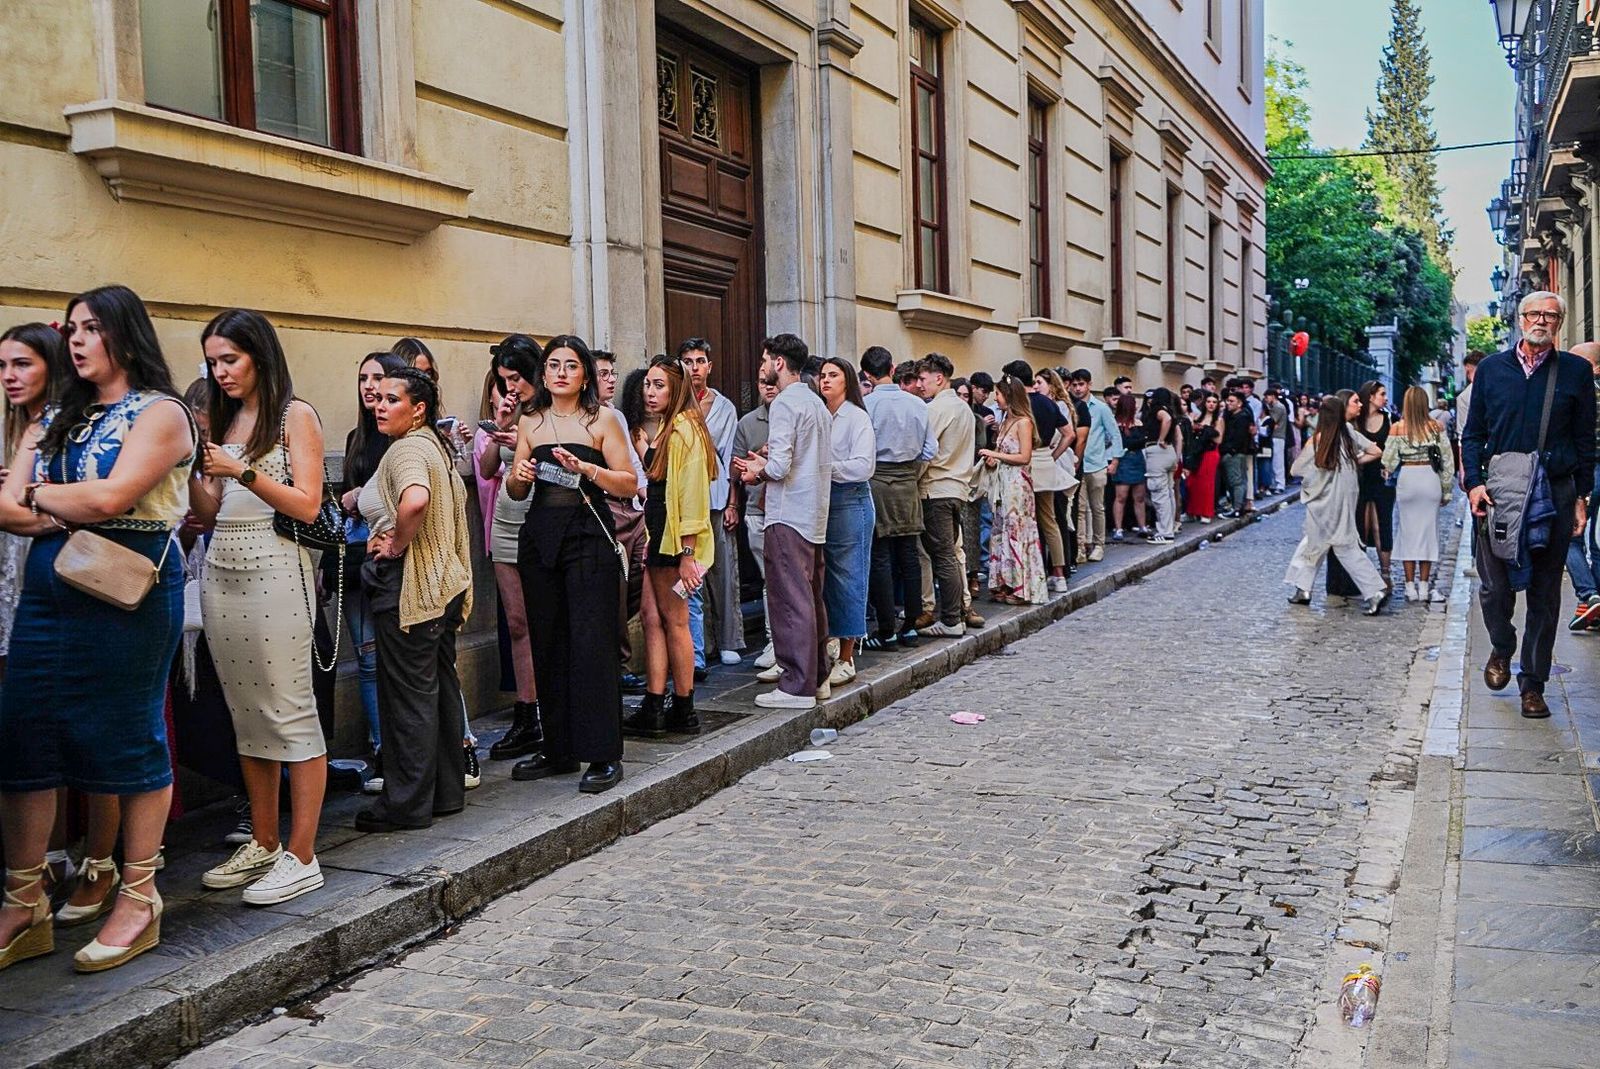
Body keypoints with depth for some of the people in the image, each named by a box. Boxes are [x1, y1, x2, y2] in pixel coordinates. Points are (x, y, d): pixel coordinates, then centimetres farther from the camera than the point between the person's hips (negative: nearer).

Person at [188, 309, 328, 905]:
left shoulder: (295, 416, -1)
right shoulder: (219, 420, 16)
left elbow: (308, 506, -8)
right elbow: (208, 513, 13)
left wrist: (242, 470, -14)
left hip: (275, 570, -6)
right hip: (221, 572, 7)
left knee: (289, 710, -5)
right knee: (246, 714, 9)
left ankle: (301, 857, -1)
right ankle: (263, 845, 18)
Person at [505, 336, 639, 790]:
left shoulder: (601, 421, 2)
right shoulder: (529, 423, 13)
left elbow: (630, 483, -3)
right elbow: (515, 492, 17)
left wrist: (584, 468, -17)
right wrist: (519, 477, -5)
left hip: (588, 537, -4)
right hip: (540, 539, 5)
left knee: (592, 644, -8)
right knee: (548, 645, 7)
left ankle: (603, 755, -4)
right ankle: (559, 750, 17)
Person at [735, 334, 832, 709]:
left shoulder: (784, 403, -12)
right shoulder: (817, 404, 16)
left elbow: (780, 467, -20)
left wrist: (758, 473, 1)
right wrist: (764, 465, 13)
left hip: (788, 516, -9)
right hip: (815, 515, 9)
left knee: (790, 601, -6)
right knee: (812, 598, 15)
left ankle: (797, 686, -5)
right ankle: (817, 677, 22)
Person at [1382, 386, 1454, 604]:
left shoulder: (1398, 428, -5)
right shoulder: (1436, 427, -2)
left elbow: (1389, 461, -6)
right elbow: (1448, 460, 1)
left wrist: (1389, 470, 17)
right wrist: (1446, 490, 9)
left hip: (1406, 478, -1)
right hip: (1430, 478, 1)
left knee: (1408, 530, 7)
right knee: (1428, 530, 7)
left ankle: (1410, 587, 7)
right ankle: (1424, 587, 9)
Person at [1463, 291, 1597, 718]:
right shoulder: (1492, 368, 8)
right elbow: (1473, 433, 10)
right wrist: (1474, 483, -3)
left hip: (1555, 495, 0)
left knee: (1545, 594, 5)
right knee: (1494, 587, -2)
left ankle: (1532, 685, 15)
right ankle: (1501, 649, 29)